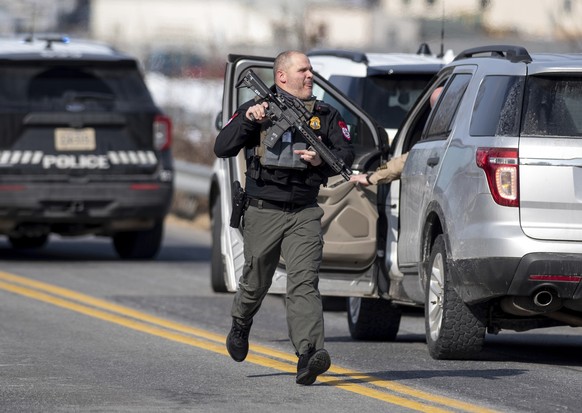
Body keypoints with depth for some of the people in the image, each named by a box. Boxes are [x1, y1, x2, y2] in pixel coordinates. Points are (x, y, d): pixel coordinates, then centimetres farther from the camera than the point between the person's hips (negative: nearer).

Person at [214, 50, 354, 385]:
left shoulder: (325, 115, 9)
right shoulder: (255, 109, 2)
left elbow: (347, 154, 4)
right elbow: (222, 149, -6)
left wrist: (323, 161, -17)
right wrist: (248, 120, -20)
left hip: (304, 213, 1)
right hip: (263, 212, -1)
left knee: (304, 283, -14)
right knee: (256, 283, 13)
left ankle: (308, 354, -27)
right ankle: (240, 326, 45)